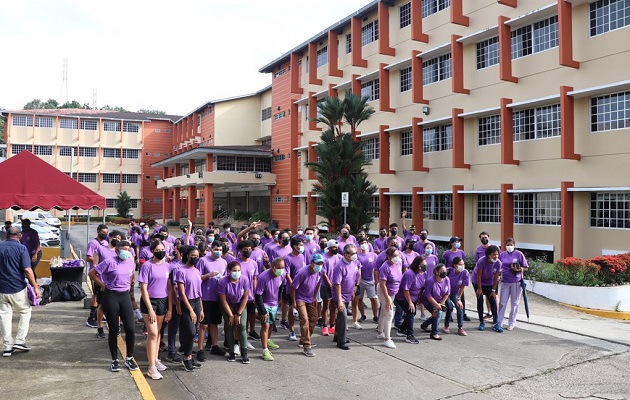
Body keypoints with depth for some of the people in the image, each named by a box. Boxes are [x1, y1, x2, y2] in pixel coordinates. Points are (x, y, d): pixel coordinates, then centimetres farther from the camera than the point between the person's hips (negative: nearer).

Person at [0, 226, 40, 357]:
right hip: (18, 288, -4)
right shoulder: (21, 248, -8)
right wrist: (35, 287, -10)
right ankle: (20, 340, 8)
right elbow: (27, 270, -15)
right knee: (25, 312, 14)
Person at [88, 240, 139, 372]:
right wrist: (103, 285, -7)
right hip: (111, 297, -4)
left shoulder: (131, 262, 3)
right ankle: (115, 360, 19)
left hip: (125, 296, 5)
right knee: (114, 330, 5)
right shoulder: (110, 262, -13)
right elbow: (92, 273, -9)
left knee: (130, 328, 0)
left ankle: (129, 359, 16)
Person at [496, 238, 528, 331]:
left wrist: (518, 269, -18)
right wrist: (499, 270, -8)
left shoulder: (519, 254, -4)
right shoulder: (502, 254, 5)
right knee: (502, 303, 2)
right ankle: (499, 323, 7)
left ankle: (511, 323, 20)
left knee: (514, 303, 9)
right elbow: (499, 267, 13)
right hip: (505, 282, 2)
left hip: (516, 282, -2)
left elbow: (525, 268, 0)